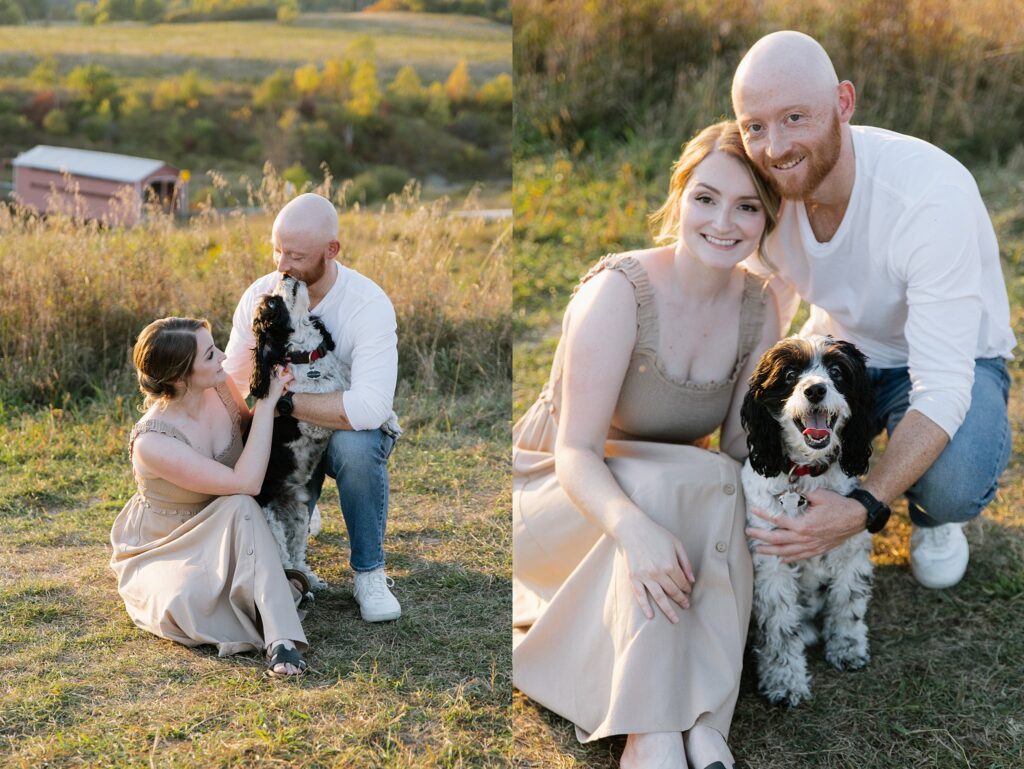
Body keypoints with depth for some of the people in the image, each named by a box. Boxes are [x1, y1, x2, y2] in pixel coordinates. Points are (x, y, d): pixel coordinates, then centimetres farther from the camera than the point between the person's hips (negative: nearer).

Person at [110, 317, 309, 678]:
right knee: (196, 589, -39)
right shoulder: (152, 442, -32)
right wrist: (267, 402, -29)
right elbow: (246, 482, -33)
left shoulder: (219, 387, -14)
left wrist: (273, 397, -10)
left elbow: (247, 426, 11)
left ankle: (282, 640, -39)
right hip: (162, 550, -5)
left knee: (240, 508, -32)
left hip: (221, 535, 5)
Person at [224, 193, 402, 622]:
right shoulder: (259, 295, -11)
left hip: (350, 431, -3)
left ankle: (369, 574, -18)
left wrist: (283, 400, -35)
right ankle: (303, 506, 25)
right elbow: (230, 382, -3)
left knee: (356, 444, -40)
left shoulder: (368, 305, -26)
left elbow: (369, 407, -38)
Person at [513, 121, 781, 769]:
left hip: (678, 494, 5)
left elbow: (742, 442, -4)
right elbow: (575, 452, -29)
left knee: (723, 491, -28)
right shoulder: (619, 291, -24)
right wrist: (634, 526, -48)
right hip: (553, 493, -5)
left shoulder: (758, 306, -6)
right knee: (675, 483, -34)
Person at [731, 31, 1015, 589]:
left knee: (954, 484, -35)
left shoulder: (935, 196, -36)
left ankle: (933, 515, 5)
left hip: (951, 360, -4)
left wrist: (865, 507, -48)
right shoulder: (766, 191, -18)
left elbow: (943, 387, -37)